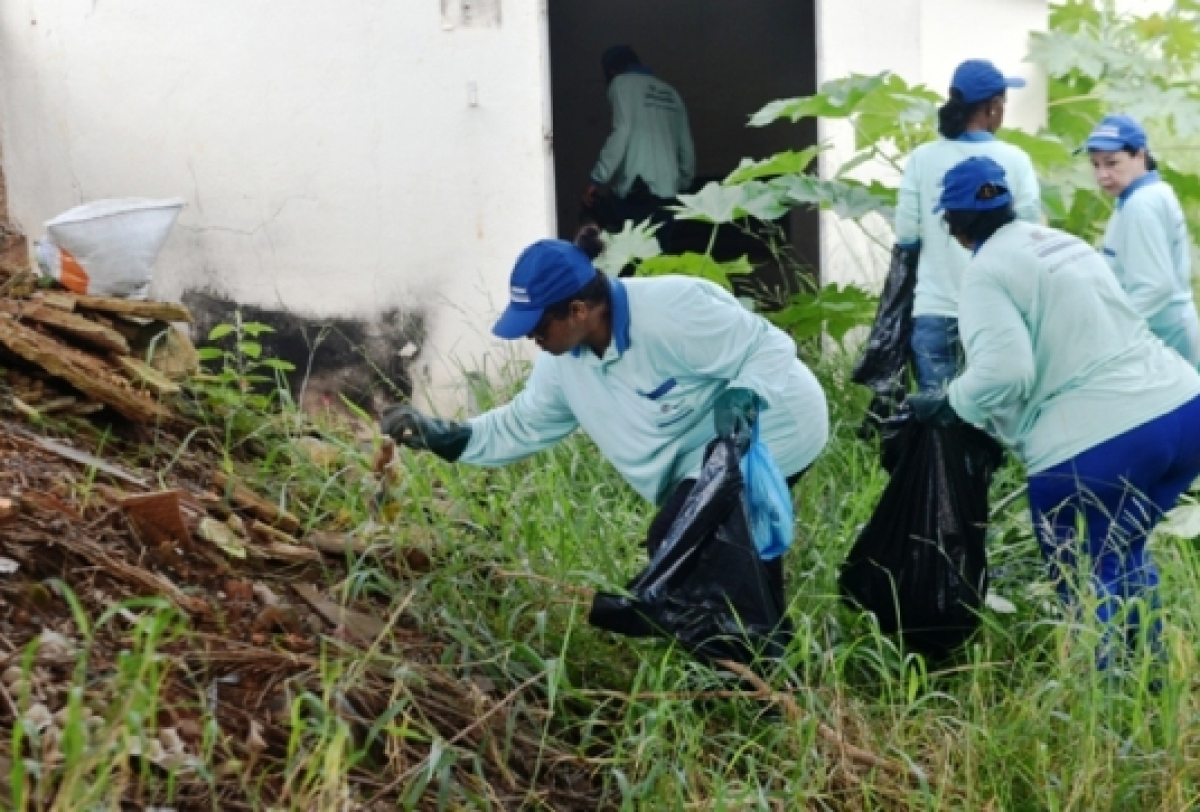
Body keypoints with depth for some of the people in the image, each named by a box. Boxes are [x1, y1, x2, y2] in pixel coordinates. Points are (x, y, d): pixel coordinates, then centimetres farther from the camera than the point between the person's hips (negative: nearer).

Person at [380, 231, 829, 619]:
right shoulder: (564, 361, -3)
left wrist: (745, 394, -43)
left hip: (773, 430, -9)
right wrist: (446, 436, -7)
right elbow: (521, 425, 5)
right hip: (711, 451, 9)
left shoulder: (671, 313, -31)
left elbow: (770, 345, -25)